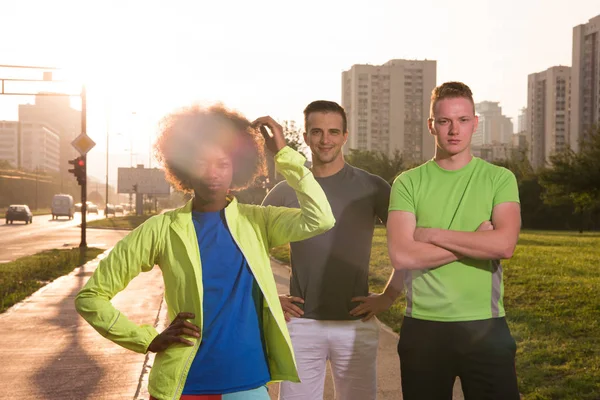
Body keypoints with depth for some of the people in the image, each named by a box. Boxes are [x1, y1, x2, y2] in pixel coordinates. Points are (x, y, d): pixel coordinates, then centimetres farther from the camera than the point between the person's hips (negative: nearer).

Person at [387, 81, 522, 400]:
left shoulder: (500, 179, 1)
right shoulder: (408, 183, 0)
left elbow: (504, 244, -15)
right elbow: (401, 255, -13)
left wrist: (432, 234, -11)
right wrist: (477, 240, -11)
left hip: (486, 326, 0)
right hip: (423, 327, 1)